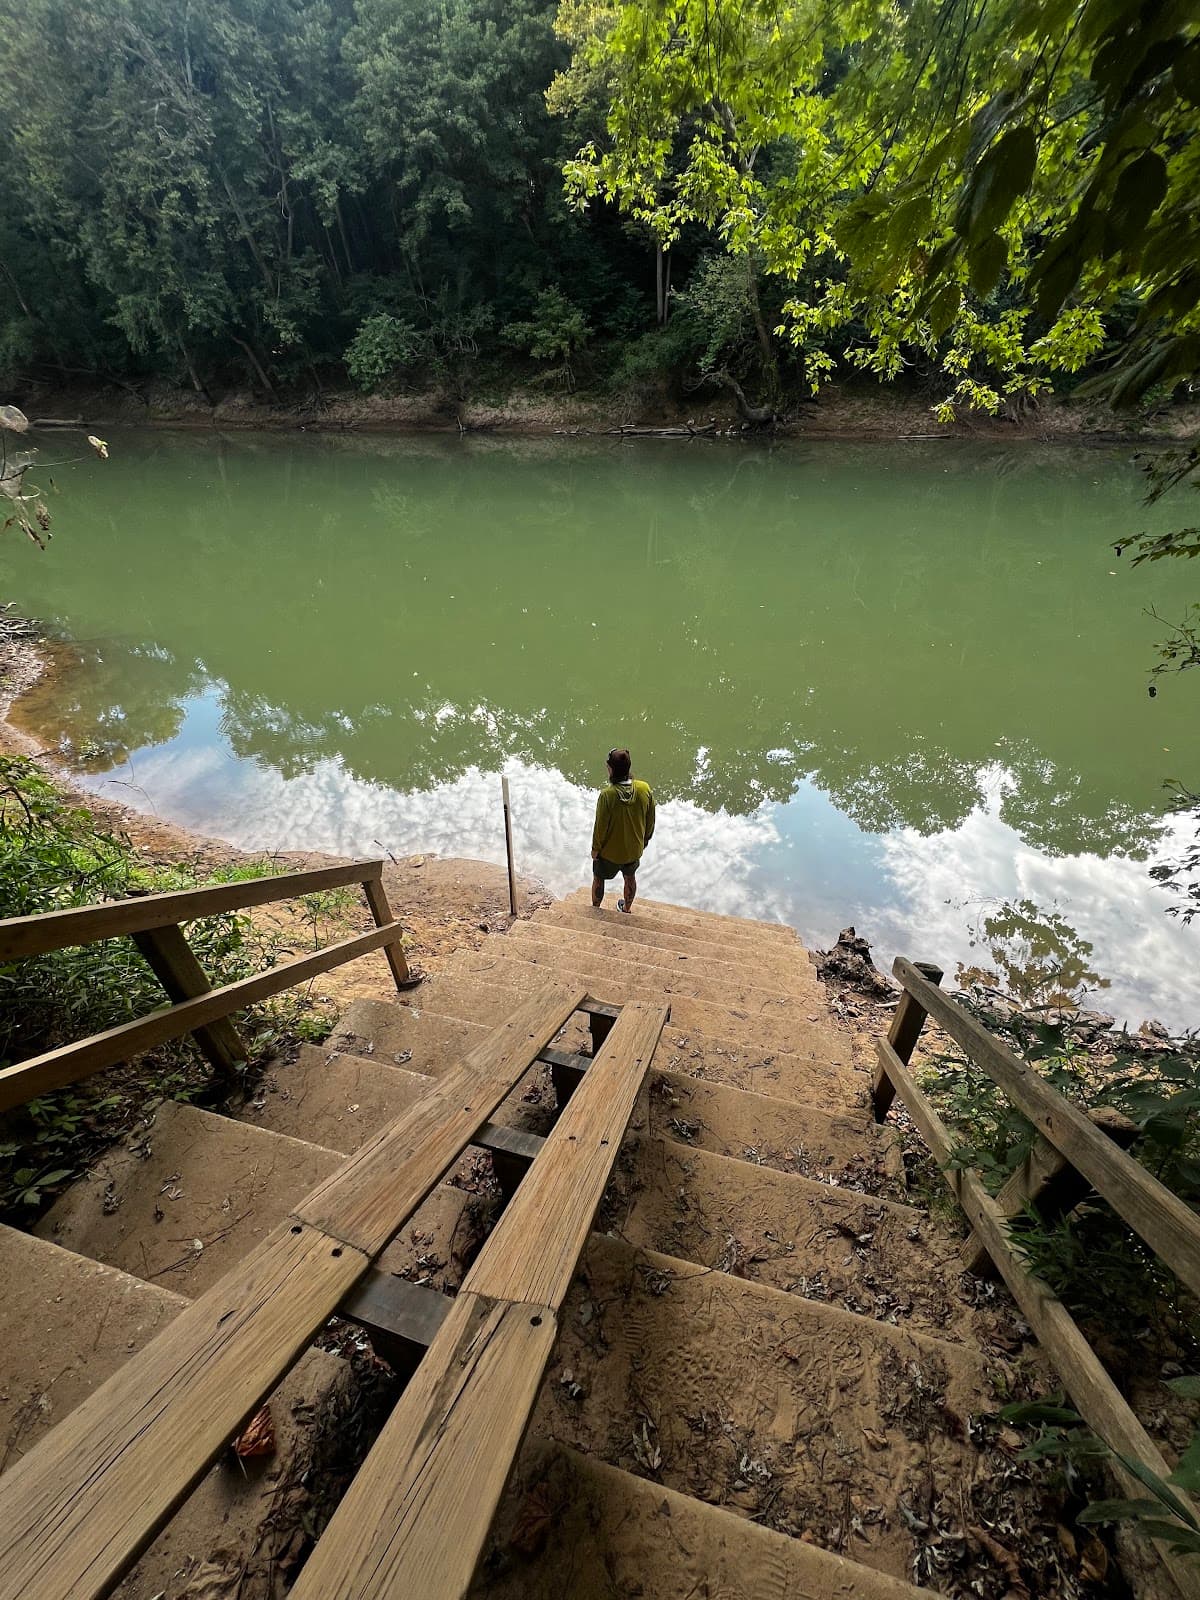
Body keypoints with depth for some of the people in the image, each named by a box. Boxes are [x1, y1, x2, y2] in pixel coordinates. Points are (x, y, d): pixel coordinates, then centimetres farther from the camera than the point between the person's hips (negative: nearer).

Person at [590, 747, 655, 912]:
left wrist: (595, 848, -4)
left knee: (598, 879, 23)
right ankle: (627, 909, 50)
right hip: (634, 849, 4)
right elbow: (650, 820, -5)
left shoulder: (607, 794, -31)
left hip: (609, 851, -4)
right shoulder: (645, 789, -18)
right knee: (630, 878, 29)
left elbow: (601, 826, -20)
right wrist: (646, 839, 13)